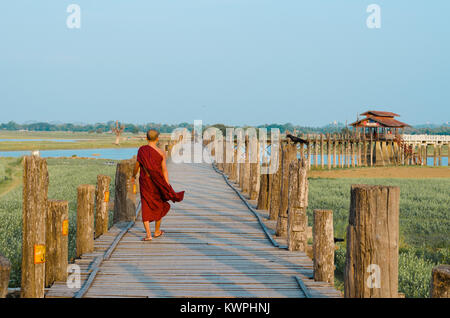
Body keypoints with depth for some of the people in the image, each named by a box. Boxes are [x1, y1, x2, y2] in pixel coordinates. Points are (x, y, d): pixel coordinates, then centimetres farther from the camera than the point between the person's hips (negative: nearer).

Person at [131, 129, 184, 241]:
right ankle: (157, 231, 31)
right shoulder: (161, 153, -7)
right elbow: (164, 170, -10)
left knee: (146, 208, 1)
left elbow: (137, 165, -2)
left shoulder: (142, 150, -8)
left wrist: (133, 176, 18)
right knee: (158, 206, 20)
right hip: (157, 183, 1)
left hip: (144, 182, -1)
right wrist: (167, 188, -10)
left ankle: (148, 234, -10)